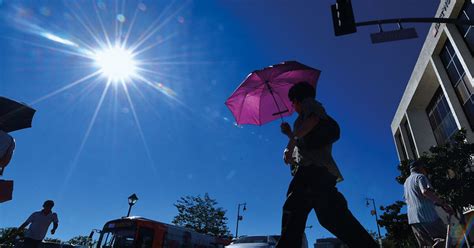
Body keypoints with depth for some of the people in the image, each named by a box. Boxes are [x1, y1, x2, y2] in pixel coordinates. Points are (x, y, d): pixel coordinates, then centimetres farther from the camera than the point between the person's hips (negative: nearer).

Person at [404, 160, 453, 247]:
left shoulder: (406, 182, 26)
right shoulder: (420, 176, 1)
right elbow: (425, 191, -19)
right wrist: (443, 203, -16)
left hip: (412, 218, 7)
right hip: (426, 214, -7)